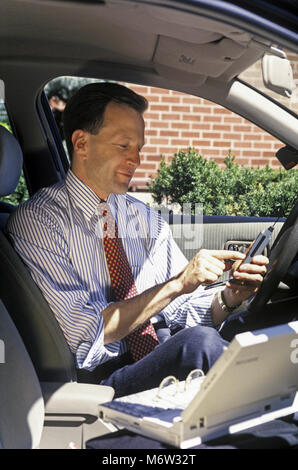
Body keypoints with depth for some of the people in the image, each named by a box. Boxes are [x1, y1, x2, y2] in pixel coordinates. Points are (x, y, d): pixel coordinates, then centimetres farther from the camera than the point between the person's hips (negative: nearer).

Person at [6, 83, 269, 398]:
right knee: (200, 343, -32)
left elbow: (187, 312, 11)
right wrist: (177, 284, -20)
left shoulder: (147, 220, 15)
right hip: (101, 381, -5)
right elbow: (83, 334, -15)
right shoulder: (37, 220, -6)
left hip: (162, 356, 6)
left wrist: (228, 297, -11)